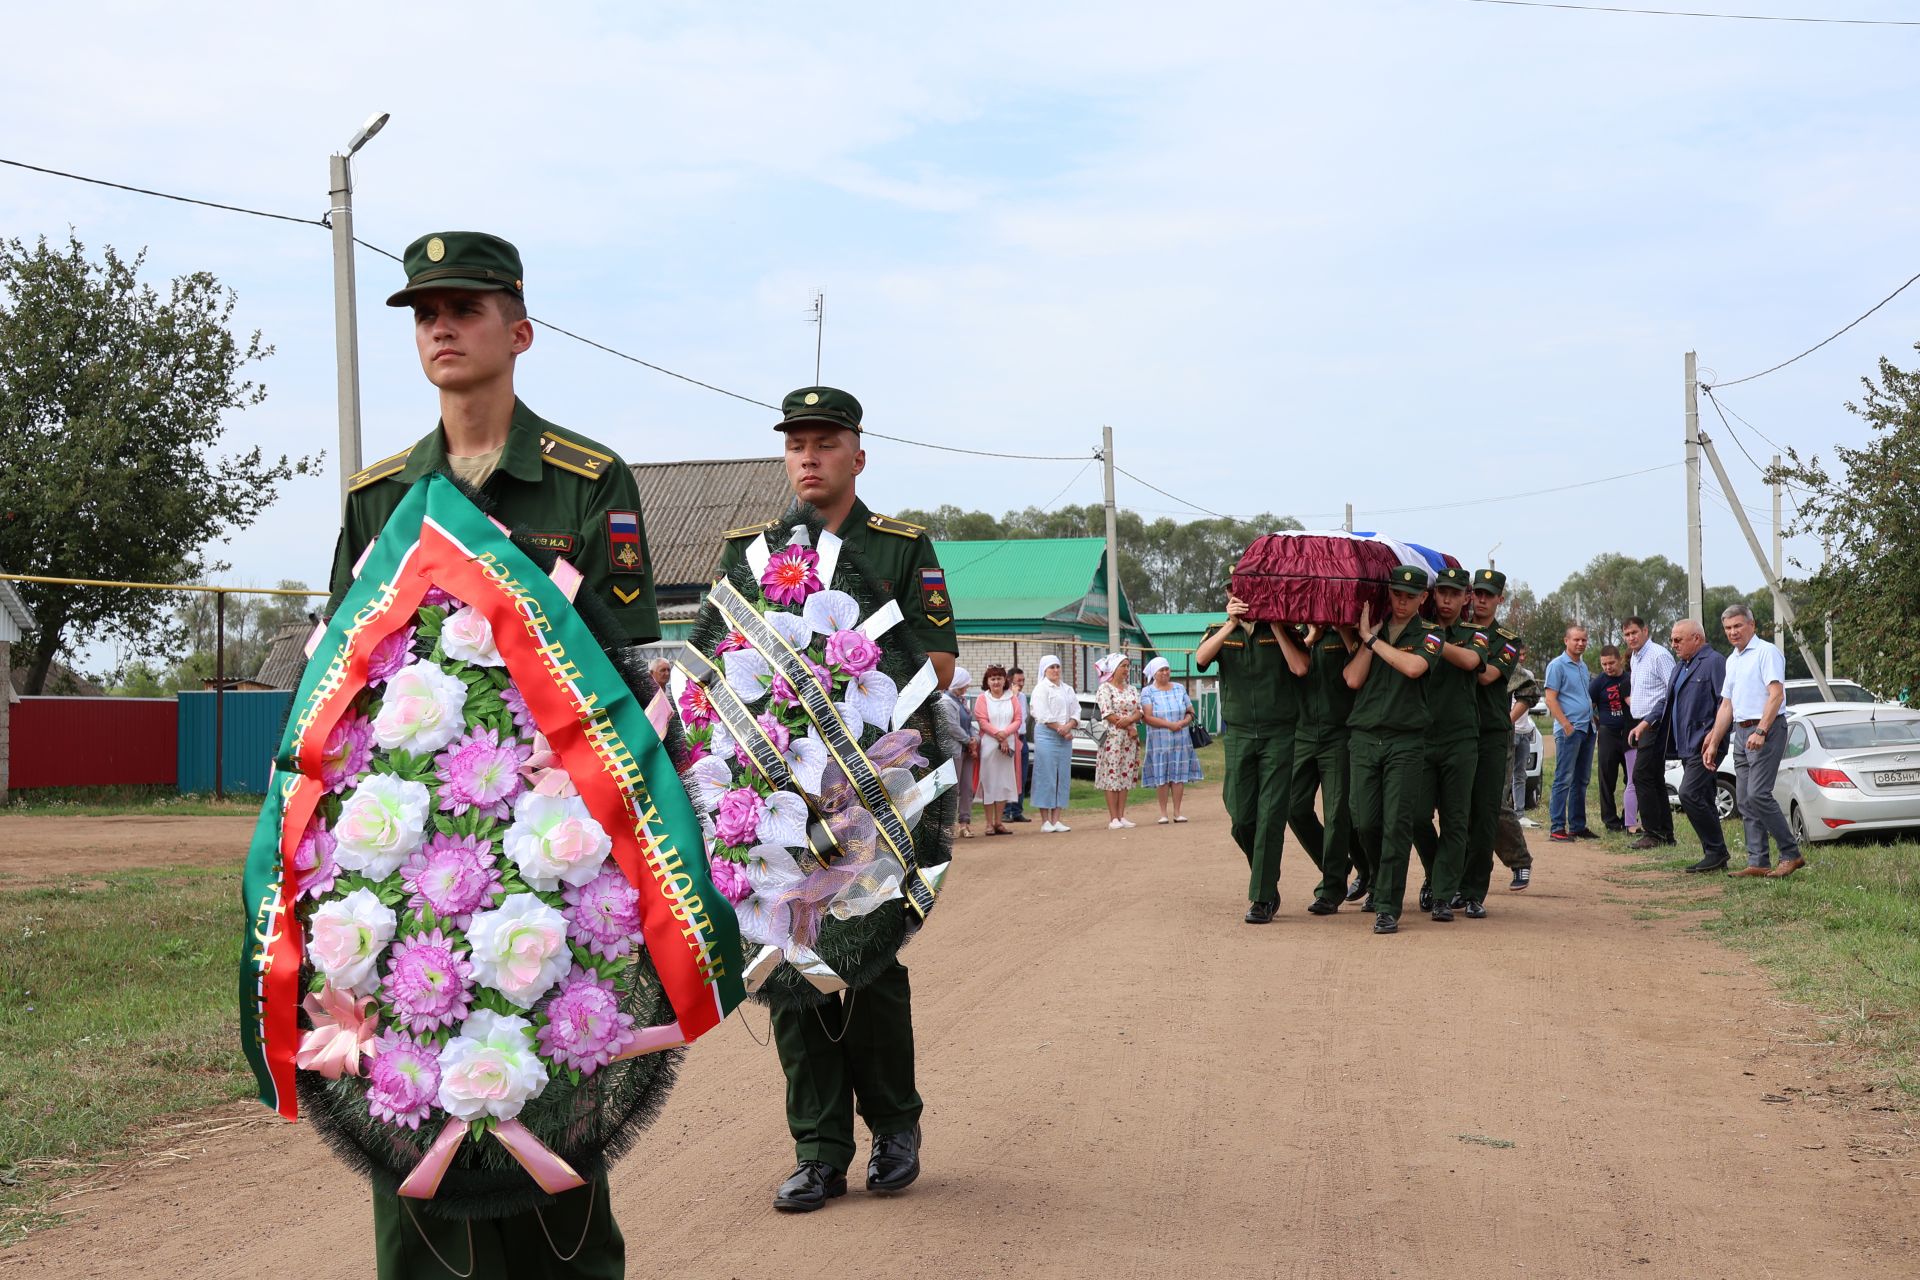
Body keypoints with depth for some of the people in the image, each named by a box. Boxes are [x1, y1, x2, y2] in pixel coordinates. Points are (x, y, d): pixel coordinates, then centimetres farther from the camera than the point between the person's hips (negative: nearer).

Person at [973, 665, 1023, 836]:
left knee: (1004, 782, 5)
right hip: (988, 745, -3)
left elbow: (1018, 720, 3)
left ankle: (998, 822, 11)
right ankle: (989, 823, 0)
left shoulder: (1012, 699, 11)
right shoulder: (982, 699, 3)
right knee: (989, 782, -3)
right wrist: (998, 736, -17)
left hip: (1009, 744, 3)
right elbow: (982, 721, -7)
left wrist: (1005, 733, -14)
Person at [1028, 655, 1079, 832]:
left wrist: (1068, 727, -8)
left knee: (1063, 777, 4)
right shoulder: (1041, 689, -1)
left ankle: (1056, 819, 8)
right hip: (1046, 736, -6)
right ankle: (1045, 821, -5)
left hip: (1065, 737, 6)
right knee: (1046, 777, -6)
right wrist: (1060, 729, -13)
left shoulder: (1068, 689, 17)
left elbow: (1076, 712, 11)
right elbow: (1042, 714, -11)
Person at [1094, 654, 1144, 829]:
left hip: (1130, 738, 6)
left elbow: (1138, 713, 6)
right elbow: (1107, 714, -12)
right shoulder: (1105, 688, -4)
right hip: (1113, 736, -6)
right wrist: (1129, 728, -12)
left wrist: (1128, 720, -16)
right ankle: (1113, 818, -5)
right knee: (1112, 776, -6)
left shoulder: (1131, 689, 14)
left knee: (1126, 776, 5)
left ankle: (1121, 816, 8)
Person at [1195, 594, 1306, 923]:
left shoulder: (1282, 632, 6)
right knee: (1241, 817, -1)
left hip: (1279, 734, -2)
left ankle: (1262, 898, -3)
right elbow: (1201, 658, -10)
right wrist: (1232, 624, -17)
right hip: (1238, 733, 2)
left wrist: (1275, 625, -8)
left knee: (1271, 816, -7)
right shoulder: (1221, 633, 11)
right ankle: (1265, 876, 23)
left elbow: (1300, 667, -12)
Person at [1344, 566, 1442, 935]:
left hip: (1406, 741, -3)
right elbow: (1353, 679, 1)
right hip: (1364, 738, 3)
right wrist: (1368, 634, 1)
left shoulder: (1429, 636, 5)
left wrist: (1372, 639, -6)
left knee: (1397, 824, -9)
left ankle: (1388, 908, -7)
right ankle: (1378, 886, 25)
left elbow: (1413, 667, -15)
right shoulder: (1366, 635, 14)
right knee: (1366, 823, 0)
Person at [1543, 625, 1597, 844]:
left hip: (1587, 729, 8)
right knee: (1564, 780, -9)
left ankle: (1577, 826, 16)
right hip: (1569, 730, -8)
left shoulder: (1583, 666, 18)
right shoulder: (1557, 665, -6)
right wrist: (1566, 725, -20)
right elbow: (1551, 699, -12)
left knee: (1581, 781, 11)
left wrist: (1592, 718, 14)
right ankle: (1556, 827, -9)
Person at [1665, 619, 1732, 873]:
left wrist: (1714, 733, -22)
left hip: (1703, 745, -10)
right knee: (1703, 801, 10)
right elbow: (1670, 703, 28)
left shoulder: (1714, 662, -10)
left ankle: (1716, 850, -10)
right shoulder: (1680, 666, 20)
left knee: (1689, 794, -17)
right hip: (1687, 747, 10)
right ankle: (1714, 856, 14)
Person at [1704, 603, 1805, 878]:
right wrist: (1713, 744, 21)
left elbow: (1776, 695, -17)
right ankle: (1757, 863, 5)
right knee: (1744, 801, 4)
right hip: (1741, 732, 9)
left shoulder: (1766, 652, -7)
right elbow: (1727, 705, 24)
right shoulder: (1732, 660, 20)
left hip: (1766, 731, -9)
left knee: (1758, 795, -17)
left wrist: (1760, 732, -25)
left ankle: (1791, 855, -10)